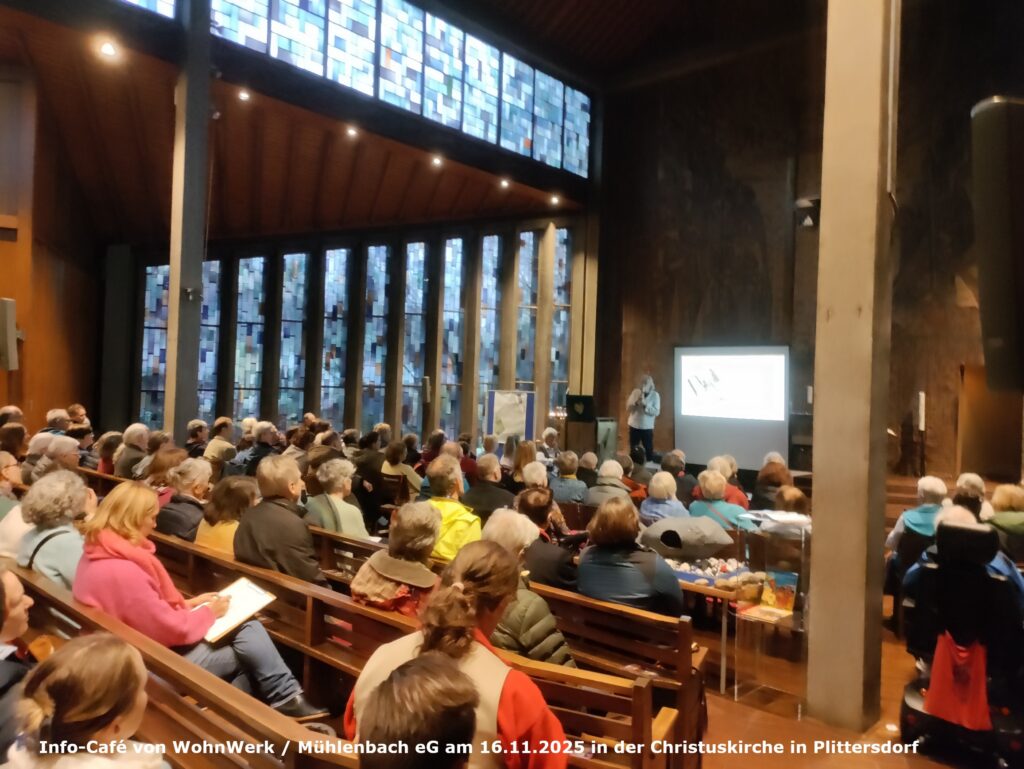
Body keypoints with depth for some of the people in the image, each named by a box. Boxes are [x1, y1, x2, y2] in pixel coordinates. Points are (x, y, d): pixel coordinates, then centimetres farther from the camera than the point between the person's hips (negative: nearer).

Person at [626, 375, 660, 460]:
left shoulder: (655, 395, -5)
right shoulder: (635, 392, 2)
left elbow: (656, 412, -12)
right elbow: (628, 407, -1)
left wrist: (645, 404, -22)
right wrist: (636, 403, -18)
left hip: (647, 427, -2)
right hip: (634, 426, 2)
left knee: (649, 451, 1)